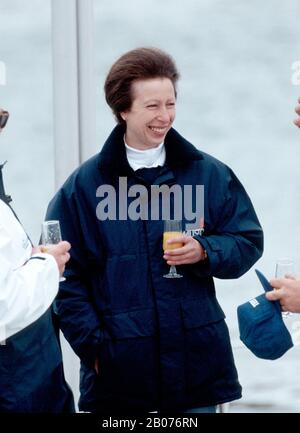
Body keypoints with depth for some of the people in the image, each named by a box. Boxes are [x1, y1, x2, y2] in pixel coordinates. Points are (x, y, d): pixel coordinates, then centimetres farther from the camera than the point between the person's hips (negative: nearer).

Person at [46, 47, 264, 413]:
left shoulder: (208, 174, 4)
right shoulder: (84, 184, -1)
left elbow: (248, 242, 9)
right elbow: (67, 274, -1)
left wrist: (204, 252, -12)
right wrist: (92, 344, -9)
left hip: (196, 358, 2)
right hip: (120, 367, -2)